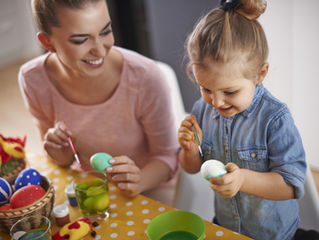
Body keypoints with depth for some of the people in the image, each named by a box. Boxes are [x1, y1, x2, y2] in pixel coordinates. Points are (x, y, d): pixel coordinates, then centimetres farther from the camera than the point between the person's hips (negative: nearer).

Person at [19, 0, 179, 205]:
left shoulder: (145, 77, -28)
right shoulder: (32, 80, -18)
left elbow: (167, 155, -15)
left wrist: (138, 181, -34)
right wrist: (64, 157, -24)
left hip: (149, 187, -1)